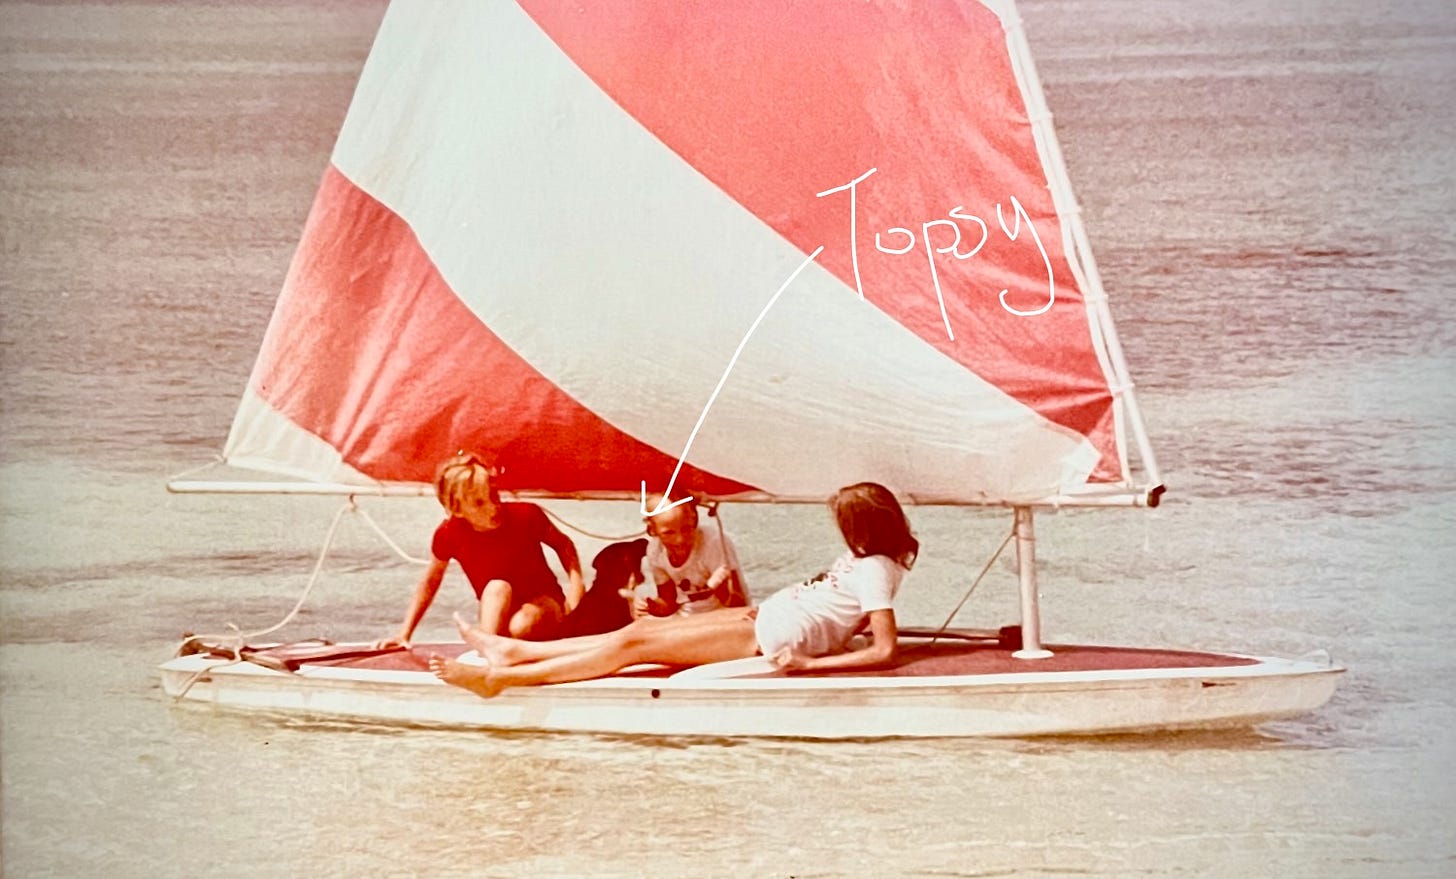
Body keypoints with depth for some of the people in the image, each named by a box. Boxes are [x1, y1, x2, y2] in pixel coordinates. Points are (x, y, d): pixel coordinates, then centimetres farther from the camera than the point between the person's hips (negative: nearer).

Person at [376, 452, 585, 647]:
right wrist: (404, 634, 0)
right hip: (496, 614, 1)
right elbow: (430, 582, 1)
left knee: (522, 625, -37)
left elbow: (563, 545, 0)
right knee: (497, 588, -33)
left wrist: (576, 585, -17)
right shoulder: (448, 535, -16)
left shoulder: (526, 516, -20)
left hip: (543, 605, -1)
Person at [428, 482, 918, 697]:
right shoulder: (865, 560, 13)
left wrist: (810, 662, -27)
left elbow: (885, 650, -25)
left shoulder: (874, 570, -15)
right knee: (645, 629, 9)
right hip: (764, 617, 10)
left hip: (774, 637, -10)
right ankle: (515, 651, 15)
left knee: (634, 644, -10)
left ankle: (500, 678, -10)